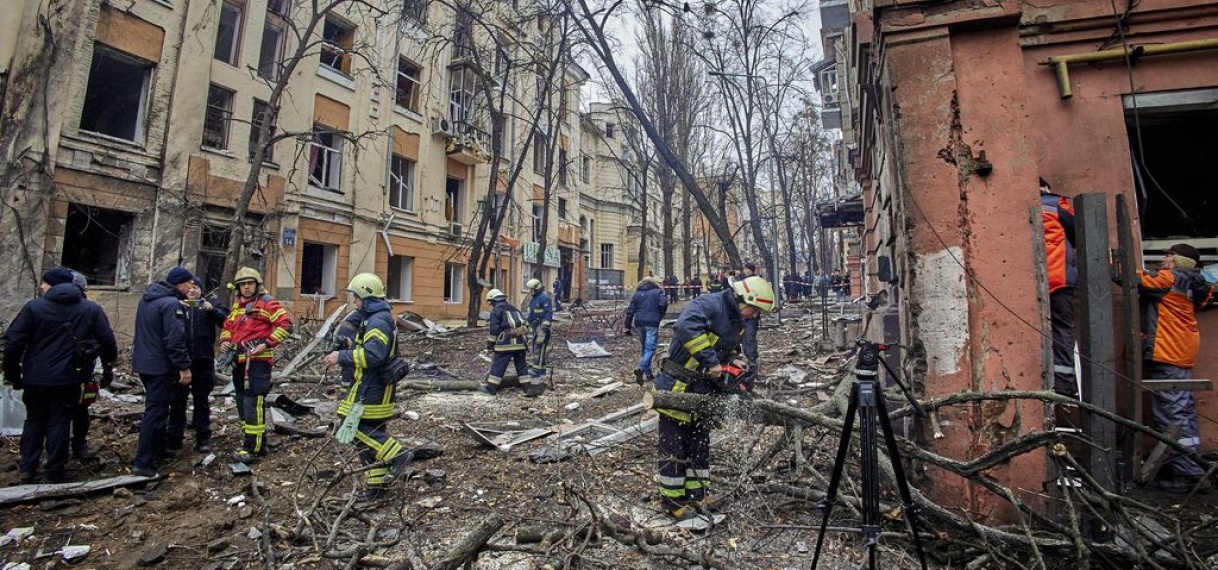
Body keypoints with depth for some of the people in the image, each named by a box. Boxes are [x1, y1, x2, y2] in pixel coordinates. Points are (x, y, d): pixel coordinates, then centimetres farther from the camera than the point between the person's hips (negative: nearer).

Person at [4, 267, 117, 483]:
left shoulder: (34, 307, -5)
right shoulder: (91, 309, -2)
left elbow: (13, 341, -7)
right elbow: (107, 341, 0)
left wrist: (12, 373, 5)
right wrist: (110, 359, 22)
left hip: (36, 378, 1)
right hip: (67, 378, 0)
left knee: (34, 421, 17)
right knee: (58, 423, 6)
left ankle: (27, 468, 23)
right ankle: (54, 471, 11)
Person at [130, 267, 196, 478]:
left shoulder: (147, 298, 12)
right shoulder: (171, 304, -19)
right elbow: (175, 339, -24)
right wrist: (184, 367, -20)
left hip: (144, 363, 10)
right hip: (161, 366, -10)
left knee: (156, 408, 20)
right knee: (156, 412, -6)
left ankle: (158, 451, 30)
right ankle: (144, 463, -4)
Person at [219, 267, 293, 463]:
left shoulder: (267, 303, -7)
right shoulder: (237, 306, 18)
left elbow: (285, 325, -13)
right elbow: (228, 326, 28)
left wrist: (266, 343, -19)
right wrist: (225, 340, 7)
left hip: (258, 361, -9)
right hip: (240, 361, 9)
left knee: (253, 404, -9)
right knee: (242, 403, 14)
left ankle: (252, 449, -3)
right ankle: (258, 443, 26)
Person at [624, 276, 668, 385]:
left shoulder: (637, 294, 14)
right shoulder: (658, 292, 6)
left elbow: (630, 311, 9)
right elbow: (663, 305, -10)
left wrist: (628, 326, 10)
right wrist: (659, 318, 7)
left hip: (639, 324, 4)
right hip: (652, 323, -4)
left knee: (645, 348, 15)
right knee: (650, 349, -6)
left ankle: (648, 373, 17)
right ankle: (640, 368, -28)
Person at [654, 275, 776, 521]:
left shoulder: (737, 322, 8)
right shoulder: (709, 305, -23)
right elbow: (686, 327, -41)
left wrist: (733, 359, -3)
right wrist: (712, 361, -38)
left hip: (702, 391, 9)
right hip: (677, 388, -9)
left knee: (700, 443, 16)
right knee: (674, 446, 4)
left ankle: (697, 494, 28)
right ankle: (672, 500, 16)